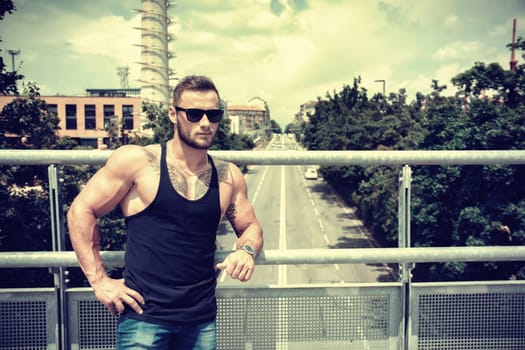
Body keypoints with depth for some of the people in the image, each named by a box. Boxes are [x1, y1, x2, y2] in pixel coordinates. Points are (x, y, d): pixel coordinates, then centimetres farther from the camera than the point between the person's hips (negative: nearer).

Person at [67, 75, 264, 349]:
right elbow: (81, 211, -3)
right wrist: (99, 280, -6)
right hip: (143, 317, -4)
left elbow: (250, 227, 16)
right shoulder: (136, 161, -7)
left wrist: (247, 250, -7)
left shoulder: (229, 177, 4)